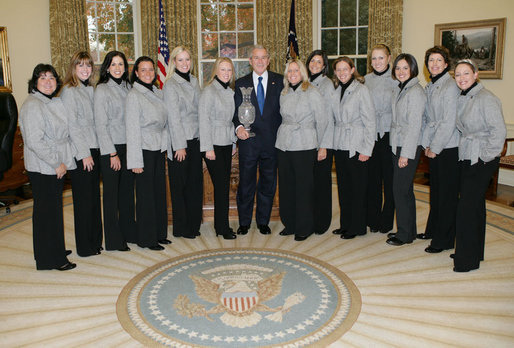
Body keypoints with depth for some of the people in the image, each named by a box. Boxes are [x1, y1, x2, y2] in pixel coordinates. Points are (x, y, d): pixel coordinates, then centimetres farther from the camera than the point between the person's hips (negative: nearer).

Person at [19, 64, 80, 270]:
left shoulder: (56, 103, 11)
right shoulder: (32, 106, -15)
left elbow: (70, 130, 18)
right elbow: (34, 141, -22)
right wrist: (57, 163, -18)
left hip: (57, 166, 9)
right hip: (41, 168, -8)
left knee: (54, 209, 17)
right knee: (46, 211, 0)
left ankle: (55, 250, 31)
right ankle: (50, 259, 10)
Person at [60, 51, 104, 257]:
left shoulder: (89, 90, 14)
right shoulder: (69, 91, -9)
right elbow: (71, 126, -14)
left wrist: (95, 150, 11)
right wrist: (83, 154, -15)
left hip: (94, 149, 8)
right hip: (80, 153, -8)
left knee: (94, 197, 13)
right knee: (83, 199, 0)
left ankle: (95, 241, 24)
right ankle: (85, 246, 11)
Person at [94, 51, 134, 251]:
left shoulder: (127, 87, 11)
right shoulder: (102, 90, -7)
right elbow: (101, 124, -11)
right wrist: (112, 153, -14)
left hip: (128, 146, 6)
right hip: (110, 148, -6)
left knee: (127, 190, 12)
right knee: (111, 193, 1)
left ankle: (129, 232, 25)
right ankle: (114, 239, 11)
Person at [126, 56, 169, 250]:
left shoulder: (158, 93, 11)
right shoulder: (134, 95, -9)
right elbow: (132, 129, -13)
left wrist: (164, 144, 10)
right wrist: (135, 161, -15)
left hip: (159, 149, 7)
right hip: (144, 149, -6)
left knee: (159, 191, 11)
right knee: (145, 194, 0)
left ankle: (159, 233, 24)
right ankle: (147, 239, 12)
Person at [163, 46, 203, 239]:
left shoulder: (193, 81, 13)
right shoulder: (170, 85, -8)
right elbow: (173, 117, -12)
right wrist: (180, 145, -14)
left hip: (195, 139, 7)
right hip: (179, 141, -6)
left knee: (195, 182, 10)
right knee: (180, 185, 2)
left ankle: (194, 224, 21)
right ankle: (181, 228, 14)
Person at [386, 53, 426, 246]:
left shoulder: (415, 92, -14)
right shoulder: (399, 89, 13)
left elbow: (415, 125, -18)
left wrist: (406, 153, -19)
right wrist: (399, 150, 14)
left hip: (409, 147, -9)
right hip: (398, 144, 9)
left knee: (400, 189, -4)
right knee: (405, 189, 14)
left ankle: (404, 234, 8)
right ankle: (409, 230, 25)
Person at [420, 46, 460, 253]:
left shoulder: (451, 87, -13)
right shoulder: (429, 87, 12)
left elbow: (449, 122, -17)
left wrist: (435, 147, -14)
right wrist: (426, 143, 6)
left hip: (449, 148, -8)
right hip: (434, 148, 8)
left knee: (448, 194, -1)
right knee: (435, 190, 17)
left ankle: (444, 240, 7)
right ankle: (433, 230, 30)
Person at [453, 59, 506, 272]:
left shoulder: (486, 99, -15)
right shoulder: (461, 99, 10)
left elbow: (499, 131, -18)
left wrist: (486, 156, -15)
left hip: (482, 161, -8)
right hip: (466, 158, 8)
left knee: (467, 207, -8)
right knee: (475, 204, 16)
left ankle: (467, 260, 1)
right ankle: (475, 251, 28)